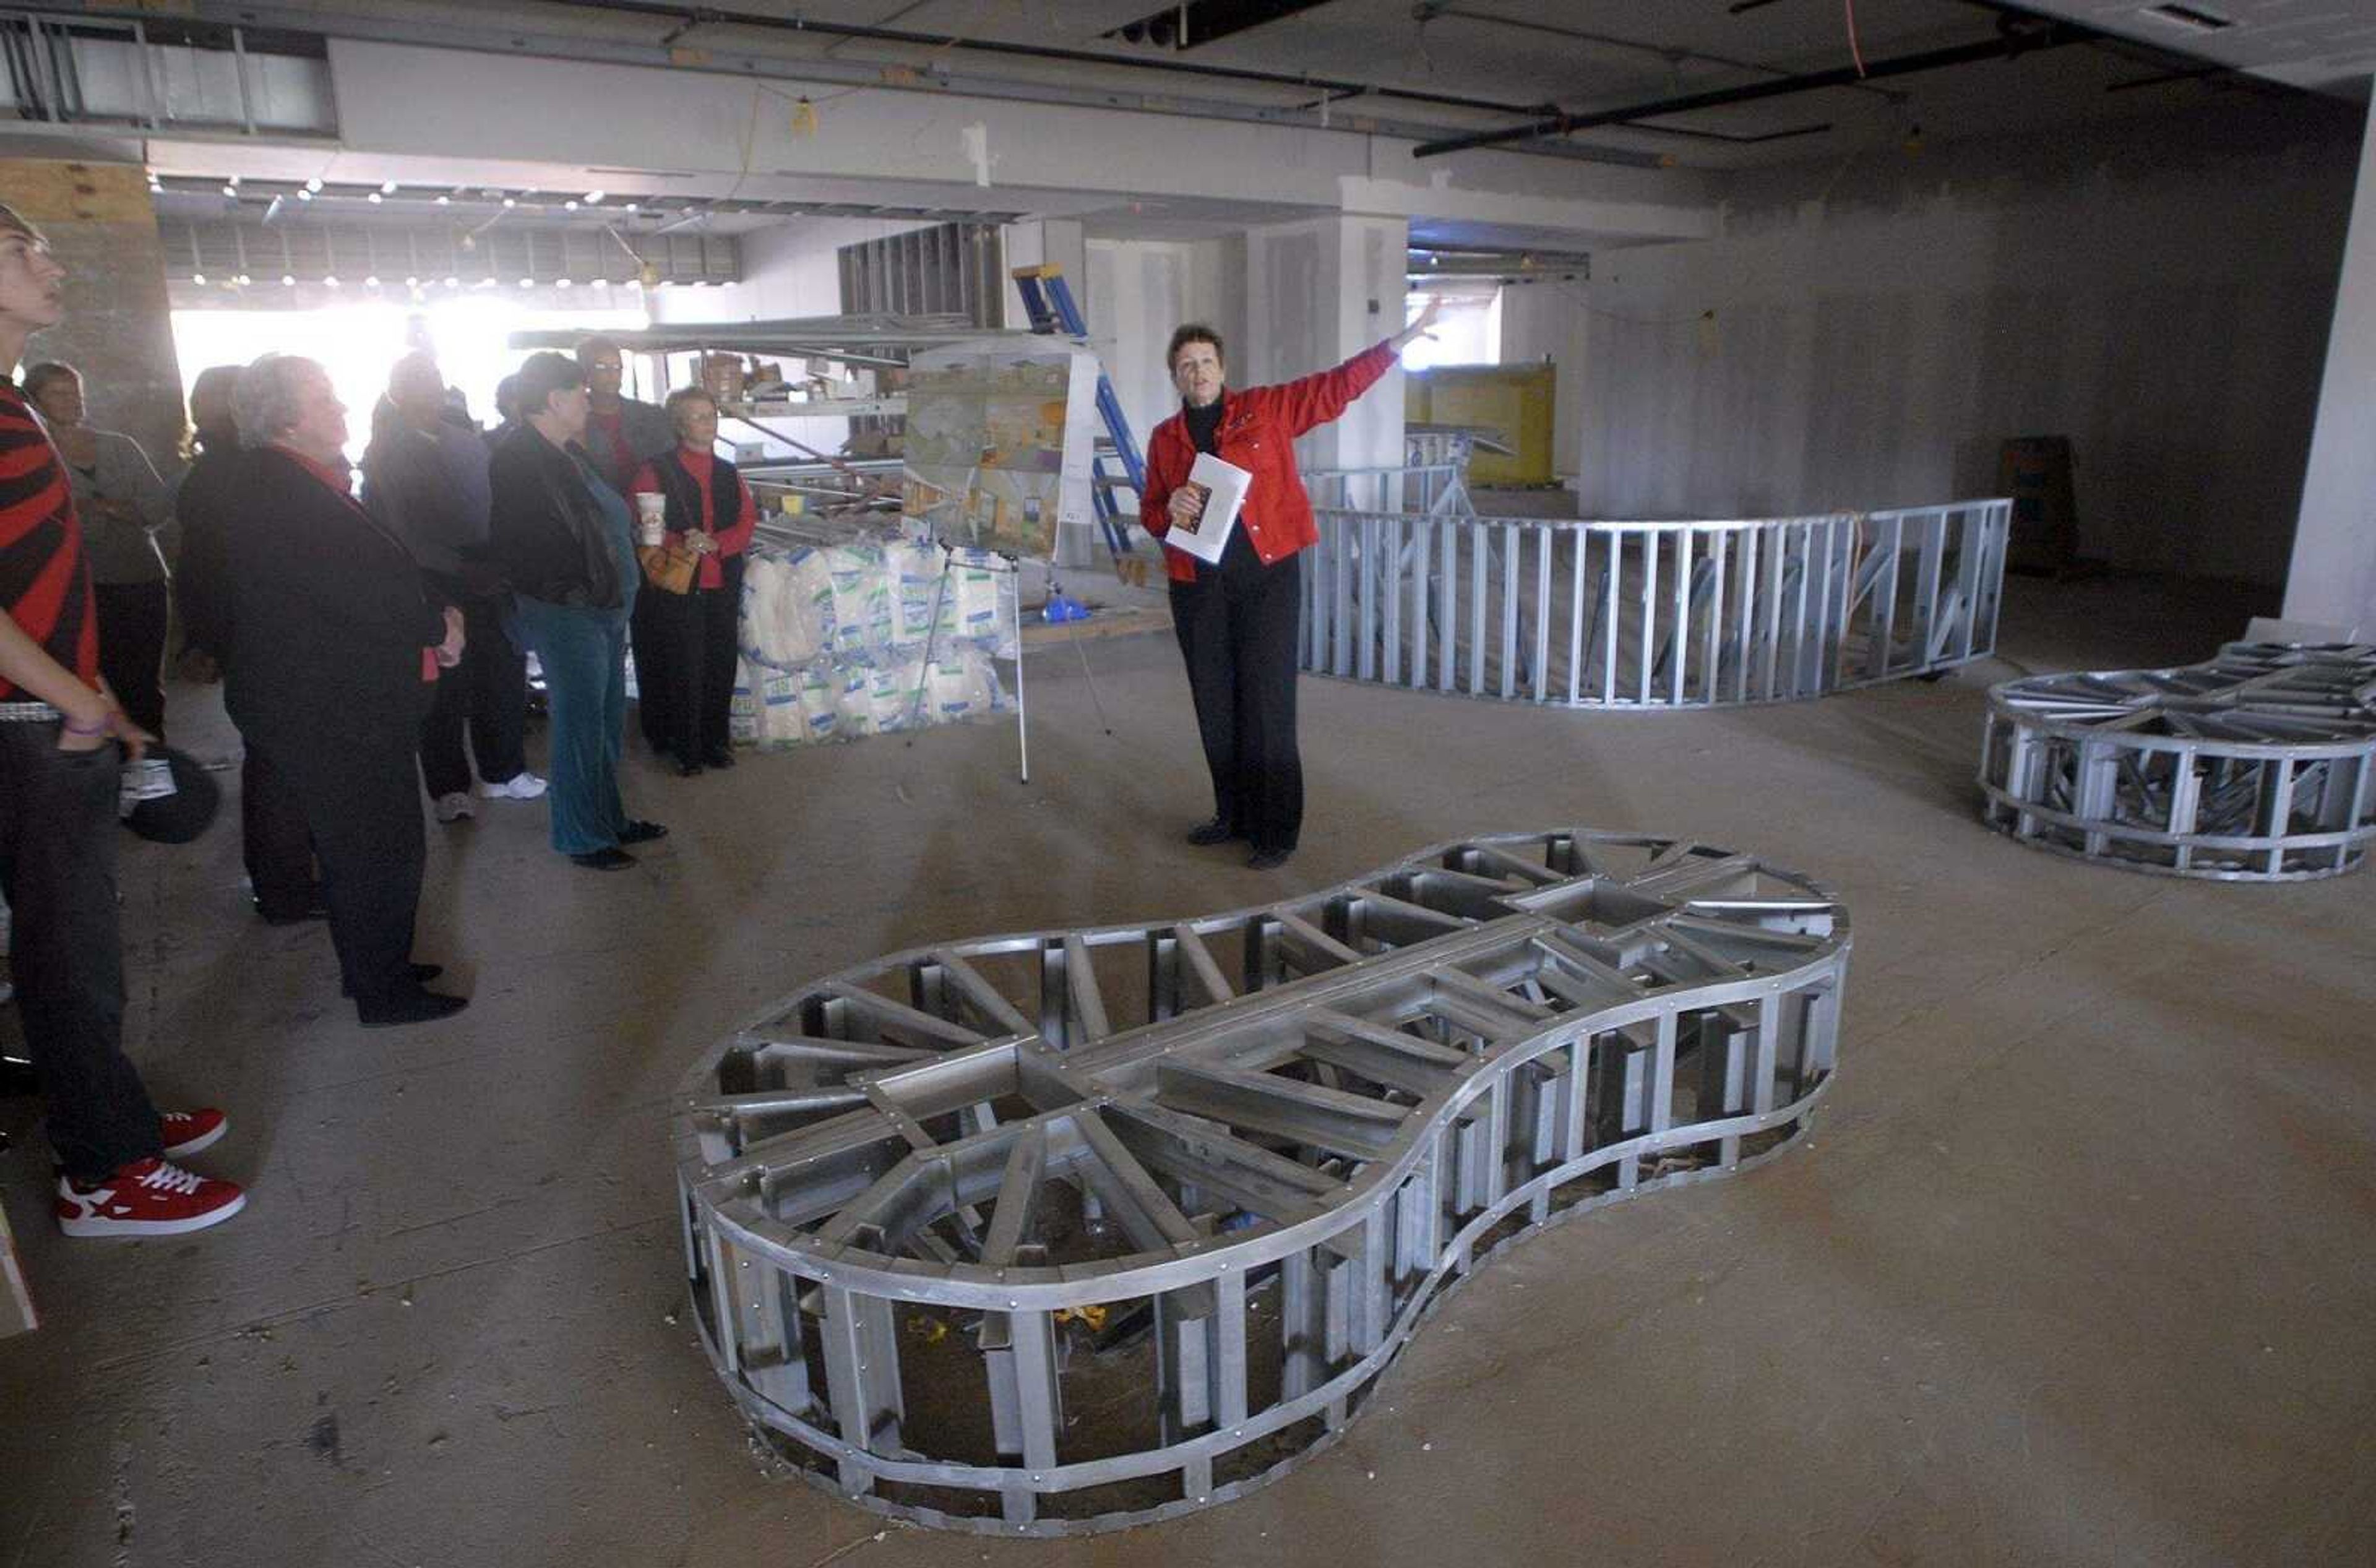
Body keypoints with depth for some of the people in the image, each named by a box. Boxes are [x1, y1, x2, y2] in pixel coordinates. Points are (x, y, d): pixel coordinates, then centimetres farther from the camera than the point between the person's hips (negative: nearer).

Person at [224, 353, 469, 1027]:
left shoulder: (306, 483, 12)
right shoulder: (279, 494, -21)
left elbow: (372, 570, 14)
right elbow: (363, 593, -25)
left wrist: (430, 618, -2)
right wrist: (439, 625, -10)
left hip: (346, 701, 10)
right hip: (333, 714, -10)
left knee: (361, 847, 20)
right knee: (381, 852, 0)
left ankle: (376, 965, 34)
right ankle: (384, 992, 13)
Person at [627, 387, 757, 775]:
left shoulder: (728, 473, 12)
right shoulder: (657, 472, -2)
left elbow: (747, 522, 6)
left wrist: (715, 543, -12)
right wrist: (681, 545, -22)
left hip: (723, 585, 4)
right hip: (677, 587, -4)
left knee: (720, 666, 8)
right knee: (683, 668, 0)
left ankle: (716, 741, 22)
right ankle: (686, 749, 11)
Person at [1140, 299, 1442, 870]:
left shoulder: (1266, 409, 3)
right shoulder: (1165, 438, 11)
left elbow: (1338, 385, 3)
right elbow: (1149, 515, 15)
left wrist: (1402, 339, -1)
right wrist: (1169, 509, -9)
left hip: (1266, 577, -4)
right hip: (1197, 586, 4)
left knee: (1266, 705, -4)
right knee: (1215, 707, 10)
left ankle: (1277, 831, 4)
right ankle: (1235, 815, 26)